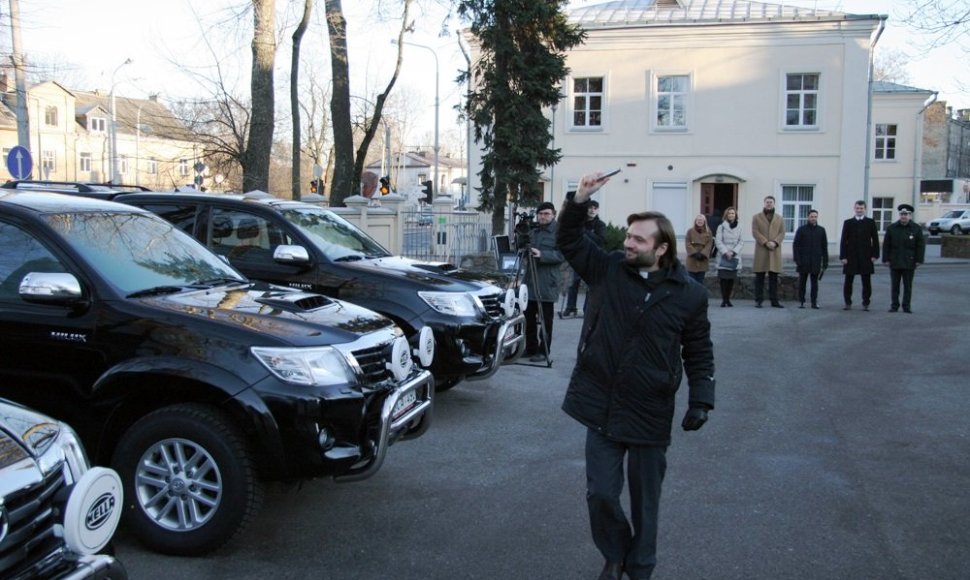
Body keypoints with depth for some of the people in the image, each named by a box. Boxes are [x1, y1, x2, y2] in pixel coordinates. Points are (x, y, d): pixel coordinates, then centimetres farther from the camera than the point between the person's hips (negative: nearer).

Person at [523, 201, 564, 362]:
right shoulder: (533, 231, 17)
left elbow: (561, 254, -14)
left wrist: (542, 255, -24)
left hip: (547, 282, -6)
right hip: (530, 280, 7)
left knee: (546, 319, 0)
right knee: (529, 316, 10)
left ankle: (543, 351, 7)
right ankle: (530, 348, 21)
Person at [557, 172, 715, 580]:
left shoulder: (688, 295, -5)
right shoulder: (607, 270, -2)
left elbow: (699, 353, 2)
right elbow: (569, 241, 1)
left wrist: (701, 400, -7)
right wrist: (579, 202, -15)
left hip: (650, 414, -1)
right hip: (601, 406, 1)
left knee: (645, 500, 13)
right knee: (600, 494, 8)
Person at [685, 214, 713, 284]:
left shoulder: (708, 232, 5)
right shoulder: (690, 231, 2)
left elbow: (709, 244, -3)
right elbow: (688, 244, -6)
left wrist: (702, 254, -17)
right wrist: (695, 253, -17)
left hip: (703, 259, 1)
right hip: (692, 259, -1)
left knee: (700, 280, 7)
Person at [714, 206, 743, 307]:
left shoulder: (739, 228, 11)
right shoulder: (721, 227, 4)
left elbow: (741, 242, 6)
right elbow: (718, 241, -2)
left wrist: (733, 252, -9)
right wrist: (725, 252, -13)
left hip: (735, 257, 2)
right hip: (724, 257, -2)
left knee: (731, 279, 1)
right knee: (723, 279, -8)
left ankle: (728, 299, 9)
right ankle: (723, 299, -3)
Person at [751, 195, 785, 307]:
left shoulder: (779, 219, 14)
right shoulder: (756, 217, 7)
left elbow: (782, 233, 6)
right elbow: (755, 232, -4)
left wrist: (775, 242, -13)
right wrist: (766, 242, -15)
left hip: (775, 251, 2)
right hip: (761, 250, -2)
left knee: (774, 277, 3)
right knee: (759, 277, 0)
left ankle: (774, 300, 6)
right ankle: (758, 300, 5)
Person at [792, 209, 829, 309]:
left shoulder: (821, 230, 8)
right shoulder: (801, 229, 2)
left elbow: (824, 247, 9)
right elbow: (796, 245, -1)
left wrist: (825, 262, 4)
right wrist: (797, 259, -9)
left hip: (816, 262, 1)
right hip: (803, 262, -1)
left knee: (815, 282, 3)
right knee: (802, 282, 3)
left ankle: (814, 302, 6)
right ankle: (801, 301, 9)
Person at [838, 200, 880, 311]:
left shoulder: (871, 222, 7)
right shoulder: (848, 223, 6)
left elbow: (875, 240, 5)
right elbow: (843, 241, 3)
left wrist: (874, 255, -3)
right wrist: (843, 256, -5)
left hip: (866, 257, 0)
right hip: (851, 257, 0)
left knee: (866, 282, 2)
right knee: (848, 282, 3)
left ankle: (865, 304, 9)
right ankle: (848, 303, 12)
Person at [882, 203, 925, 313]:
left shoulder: (917, 229, 1)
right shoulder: (891, 228, 4)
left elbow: (921, 246, 1)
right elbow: (886, 245, 4)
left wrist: (918, 260, -5)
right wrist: (886, 259, -1)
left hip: (909, 263, -1)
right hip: (894, 263, 1)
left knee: (908, 286, 4)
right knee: (894, 286, 5)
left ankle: (907, 306, 10)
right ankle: (894, 305, 12)